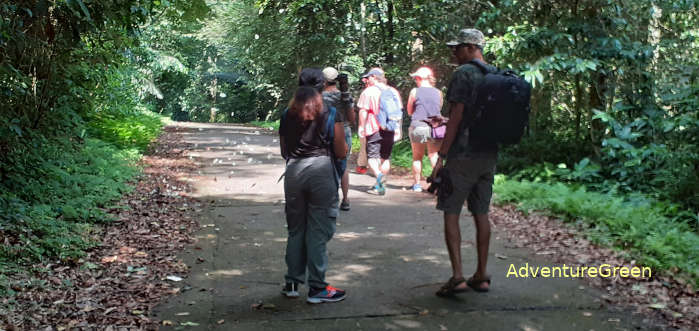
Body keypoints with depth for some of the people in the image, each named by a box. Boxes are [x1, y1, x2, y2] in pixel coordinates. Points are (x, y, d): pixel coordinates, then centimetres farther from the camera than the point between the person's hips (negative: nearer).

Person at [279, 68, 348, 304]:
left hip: (293, 170, 4)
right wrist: (345, 145, 21)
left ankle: (292, 283, 21)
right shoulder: (329, 114, 0)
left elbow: (284, 152, 16)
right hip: (321, 170, -3)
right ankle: (317, 288, 6)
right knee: (318, 231, 1)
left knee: (295, 229, 15)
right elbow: (341, 153, -1)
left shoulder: (287, 116, 11)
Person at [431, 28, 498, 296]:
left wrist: (441, 156, -12)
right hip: (489, 155, 7)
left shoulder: (463, 73, -10)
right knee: (481, 214, 11)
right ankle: (481, 276, 17)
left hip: (463, 155, -7)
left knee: (451, 213, -1)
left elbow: (456, 117, -15)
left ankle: (457, 276, -6)